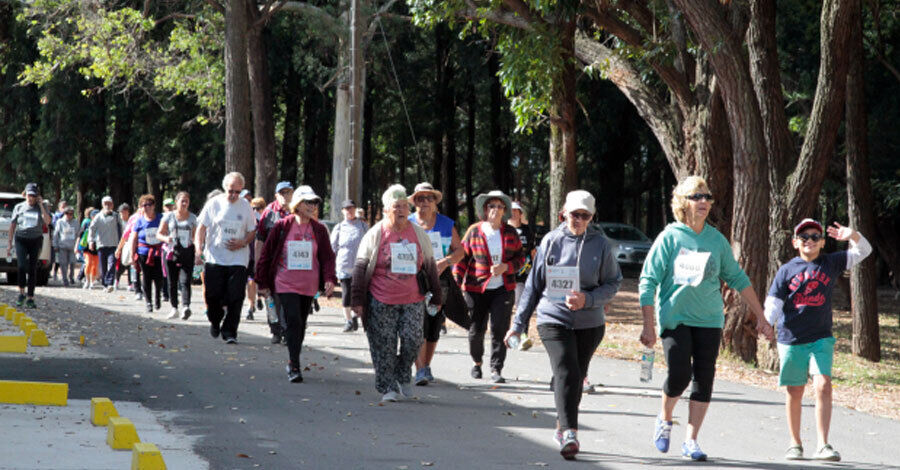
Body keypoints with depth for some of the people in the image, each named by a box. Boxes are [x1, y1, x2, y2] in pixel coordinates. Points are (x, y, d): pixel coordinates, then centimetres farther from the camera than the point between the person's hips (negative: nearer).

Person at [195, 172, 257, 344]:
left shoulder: (245, 206, 5)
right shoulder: (214, 204, 2)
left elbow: (252, 231, 11)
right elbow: (201, 228, 5)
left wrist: (242, 243, -8)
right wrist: (198, 249, -7)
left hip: (238, 259, 0)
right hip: (214, 257, 0)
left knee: (235, 297, -8)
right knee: (213, 295, 0)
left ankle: (229, 332, -1)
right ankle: (215, 321, 29)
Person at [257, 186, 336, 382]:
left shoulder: (319, 230, 4)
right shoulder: (282, 227, -4)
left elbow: (327, 256, 5)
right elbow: (266, 254, 2)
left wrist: (329, 278, -11)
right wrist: (263, 282, 2)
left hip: (308, 285, 3)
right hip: (285, 284, -3)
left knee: (301, 324, 11)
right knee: (293, 322, -15)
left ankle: (292, 363, 26)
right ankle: (294, 367, -13)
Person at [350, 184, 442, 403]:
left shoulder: (418, 233, 9)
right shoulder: (376, 233, 0)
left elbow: (430, 266, 17)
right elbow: (360, 268, 0)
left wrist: (436, 297, 17)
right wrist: (357, 300, -5)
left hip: (413, 301, 2)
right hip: (381, 302, -2)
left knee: (413, 340, -7)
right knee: (384, 346, -1)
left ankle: (403, 376, 19)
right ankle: (388, 388, 8)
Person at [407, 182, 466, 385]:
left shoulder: (446, 224, 10)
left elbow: (459, 251, 9)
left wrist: (445, 262, -10)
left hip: (440, 279, 3)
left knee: (434, 326, 7)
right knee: (419, 325, -15)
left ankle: (427, 366, 22)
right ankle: (420, 370, -19)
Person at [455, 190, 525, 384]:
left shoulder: (510, 232, 5)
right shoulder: (474, 231, -1)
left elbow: (520, 257, 10)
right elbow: (462, 257, 3)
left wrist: (506, 267, -9)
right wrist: (456, 281, -4)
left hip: (503, 289, 1)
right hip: (476, 289, -1)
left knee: (499, 330, -7)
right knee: (476, 329, 5)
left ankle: (496, 370, -3)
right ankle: (476, 362, 31)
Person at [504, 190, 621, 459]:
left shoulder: (600, 245, 2)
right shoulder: (551, 242, 3)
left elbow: (612, 285, 3)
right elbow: (534, 284, 9)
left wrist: (587, 299, -16)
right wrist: (519, 324, 9)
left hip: (590, 323, 2)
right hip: (553, 319, -1)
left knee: (576, 379, 10)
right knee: (566, 373, -18)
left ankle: (562, 429, 29)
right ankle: (570, 433, -24)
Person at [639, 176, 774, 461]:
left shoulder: (717, 240, 7)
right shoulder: (670, 237, -3)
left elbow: (737, 279, 15)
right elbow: (648, 281, -3)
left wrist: (761, 318, 14)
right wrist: (648, 326, -8)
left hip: (709, 320, 4)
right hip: (674, 317, -4)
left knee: (704, 380, -1)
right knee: (679, 373, -16)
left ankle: (691, 441, 9)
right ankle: (665, 420, 13)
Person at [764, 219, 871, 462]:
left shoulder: (832, 263, 5)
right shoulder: (787, 270, 3)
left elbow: (863, 251, 3)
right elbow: (773, 303, 4)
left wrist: (853, 236, -17)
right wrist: (766, 325, -11)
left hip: (821, 339, 0)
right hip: (791, 339, 0)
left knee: (823, 385, -14)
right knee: (794, 391, 7)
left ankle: (822, 445, -14)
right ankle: (795, 444, 20)